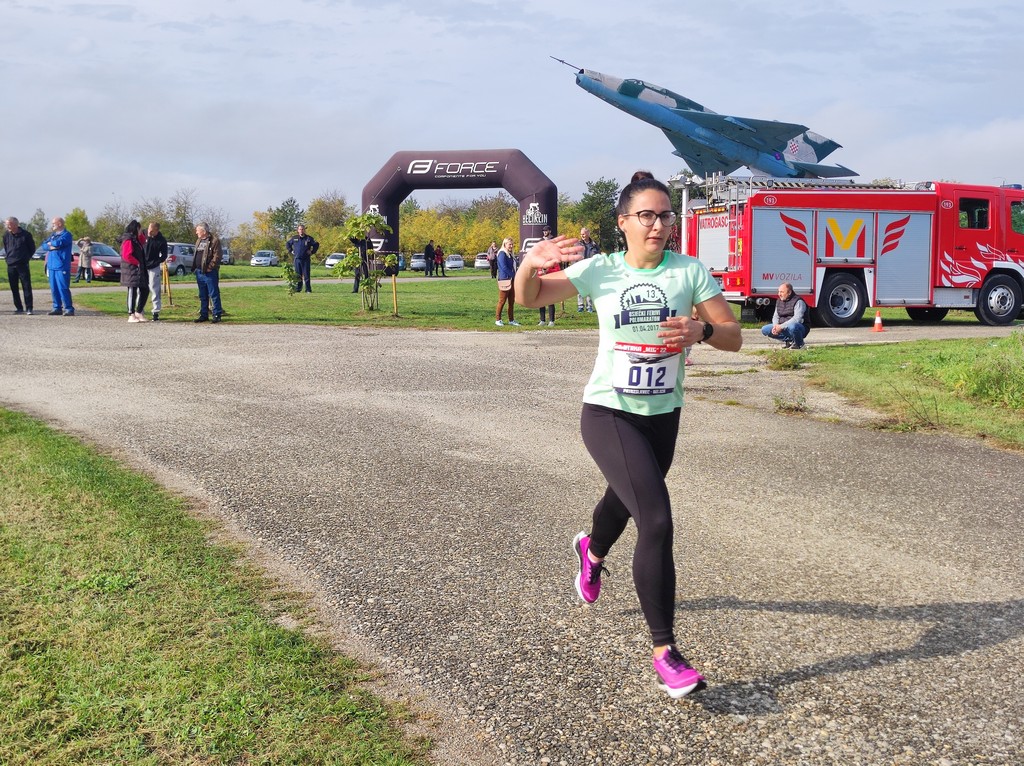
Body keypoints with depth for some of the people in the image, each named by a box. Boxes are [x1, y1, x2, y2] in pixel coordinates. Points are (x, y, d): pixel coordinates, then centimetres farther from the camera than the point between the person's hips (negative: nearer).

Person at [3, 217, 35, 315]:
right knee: (14, 288, 6)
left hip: (23, 265, -4)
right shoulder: (6, 235, 5)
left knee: (26, 287, -6)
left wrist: (27, 258, 4)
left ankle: (29, 308, -4)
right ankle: (19, 308, 13)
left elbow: (32, 248, 5)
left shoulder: (26, 234, -6)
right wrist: (7, 257, 14)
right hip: (11, 265, 4)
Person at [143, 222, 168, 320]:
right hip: (141, 266, 2)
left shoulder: (162, 241, -10)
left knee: (154, 290, -2)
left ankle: (156, 312, 1)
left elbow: (163, 256, -4)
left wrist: (152, 264, -12)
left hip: (153, 267, -2)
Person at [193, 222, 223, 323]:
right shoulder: (199, 241, 18)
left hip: (210, 272, -8)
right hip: (199, 272, 8)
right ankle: (204, 315, 18)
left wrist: (210, 267, -19)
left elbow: (217, 256, -15)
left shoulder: (214, 241, -9)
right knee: (202, 296, 12)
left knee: (214, 294, -5)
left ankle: (217, 315, -1)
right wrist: (195, 267, 13)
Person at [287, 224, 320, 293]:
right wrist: (291, 251, 10)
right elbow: (287, 244, 22)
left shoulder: (309, 238, 3)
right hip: (297, 259, 2)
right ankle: (298, 289, 10)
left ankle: (308, 289, -1)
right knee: (298, 275, 4)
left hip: (306, 259, -2)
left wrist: (312, 252, 3)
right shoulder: (294, 238, 9)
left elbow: (316, 244, 12)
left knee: (306, 275, -3)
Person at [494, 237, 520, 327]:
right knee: (502, 301, -4)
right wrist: (514, 275, -14)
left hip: (512, 281, 9)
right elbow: (504, 267, -18)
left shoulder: (510, 254, 17)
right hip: (504, 280, -9)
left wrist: (515, 276, 4)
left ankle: (511, 320, 14)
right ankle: (497, 319, 4)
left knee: (511, 301, 9)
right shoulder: (502, 254, -10)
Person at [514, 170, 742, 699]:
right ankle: (663, 651, -9)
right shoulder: (599, 270, -7)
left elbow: (733, 338, -4)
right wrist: (531, 262, -26)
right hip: (608, 413, -4)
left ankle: (592, 552, 65)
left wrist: (702, 330, -27)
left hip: (663, 415, 4)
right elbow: (528, 298, -4)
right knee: (657, 521, -19)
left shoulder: (690, 271, -5)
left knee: (626, 501, 26)